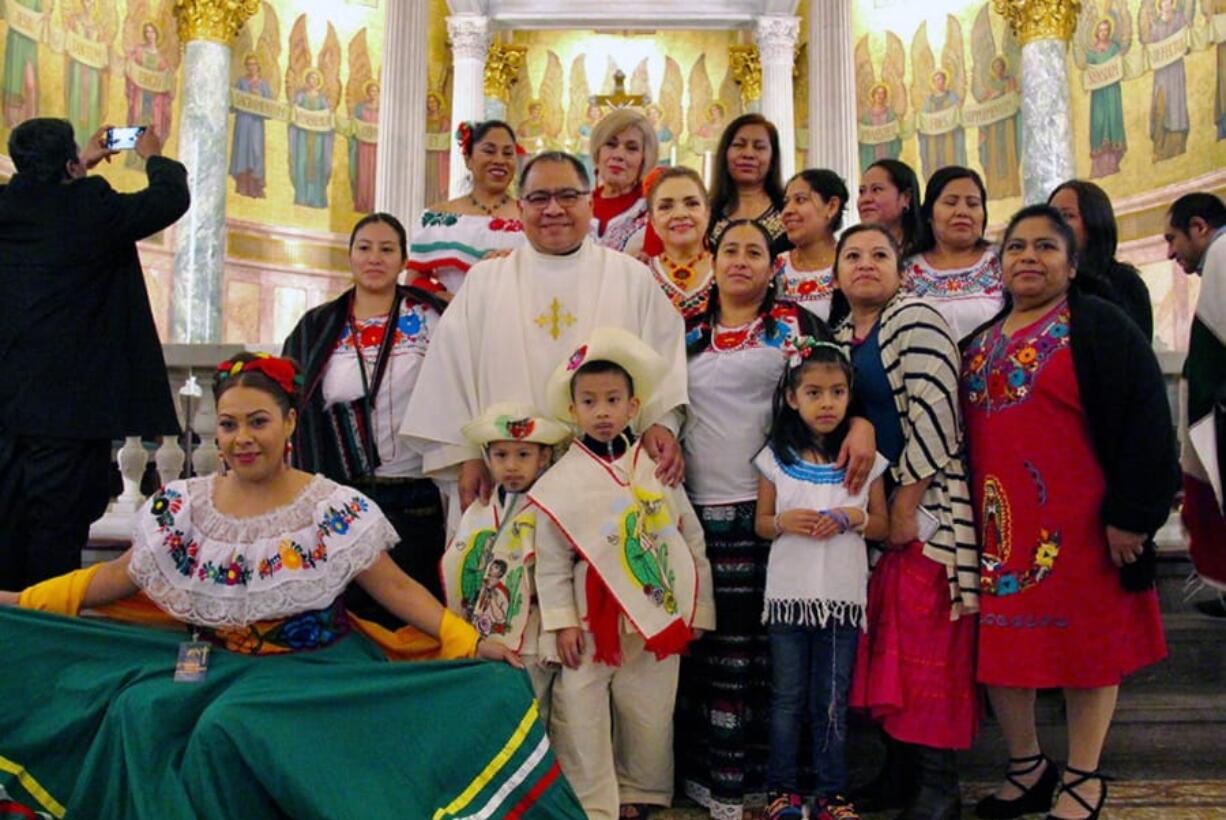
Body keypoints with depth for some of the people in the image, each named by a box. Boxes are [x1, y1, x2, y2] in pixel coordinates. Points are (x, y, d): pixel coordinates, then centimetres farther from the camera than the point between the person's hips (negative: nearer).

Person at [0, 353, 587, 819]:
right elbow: (119, 577, 11)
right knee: (138, 713, -21)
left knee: (228, 729, -29)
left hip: (309, 664, -4)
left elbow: (396, 587, -8)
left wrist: (468, 642, -18)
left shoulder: (336, 510, -9)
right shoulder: (183, 506, 2)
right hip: (211, 658, 4)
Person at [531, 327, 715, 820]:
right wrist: (561, 621, -8)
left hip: (659, 617, 2)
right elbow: (551, 560, -4)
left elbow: (692, 541, 4)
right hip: (592, 621, -2)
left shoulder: (658, 469, 0)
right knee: (581, 715, 2)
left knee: (649, 715, 14)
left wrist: (698, 610, 4)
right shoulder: (561, 481, -6)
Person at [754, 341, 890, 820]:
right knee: (787, 699, 10)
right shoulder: (775, 458, 0)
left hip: (843, 597, 0)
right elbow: (760, 523, 7)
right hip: (789, 596, 0)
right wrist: (784, 522, -14)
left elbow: (883, 526, 6)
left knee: (833, 703, 10)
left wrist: (854, 517, -14)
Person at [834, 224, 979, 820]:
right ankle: (898, 766, 24)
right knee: (883, 641, 11)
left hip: (923, 503, -7)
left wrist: (906, 503, -17)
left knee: (925, 640, -3)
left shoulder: (915, 321, -9)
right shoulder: (841, 335, 14)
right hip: (868, 505, 8)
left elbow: (935, 415, -17)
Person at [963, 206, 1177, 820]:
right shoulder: (980, 341, 12)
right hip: (998, 522, 5)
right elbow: (954, 431, 19)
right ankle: (1027, 769, 29)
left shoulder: (1099, 327, -5)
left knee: (1086, 638, 7)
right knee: (1002, 641, 10)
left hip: (1078, 524, -5)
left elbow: (1144, 424, -10)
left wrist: (1130, 515, -15)